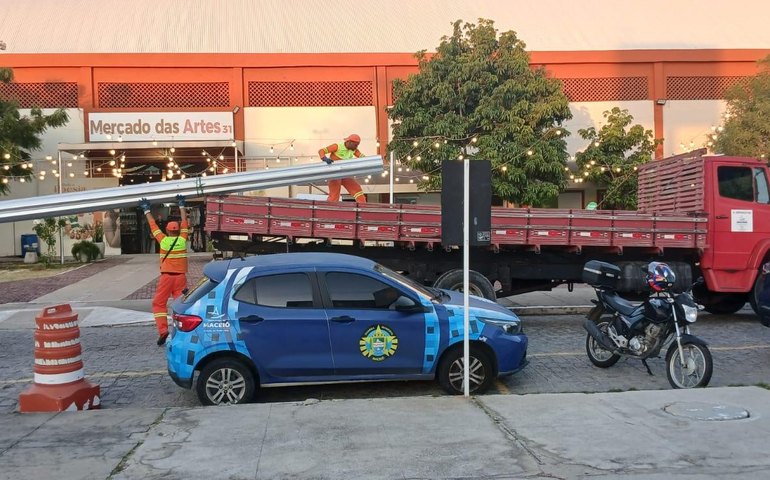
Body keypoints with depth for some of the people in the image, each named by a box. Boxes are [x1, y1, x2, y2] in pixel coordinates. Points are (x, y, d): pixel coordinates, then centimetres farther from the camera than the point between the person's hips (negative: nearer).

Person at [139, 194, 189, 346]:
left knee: (159, 303, 6)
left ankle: (163, 329, -8)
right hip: (180, 276, 2)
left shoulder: (163, 240, -2)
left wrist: (147, 210, 21)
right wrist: (181, 205, 24)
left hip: (166, 276, -2)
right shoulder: (182, 239, 1)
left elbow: (153, 225, 9)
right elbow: (184, 222, 13)